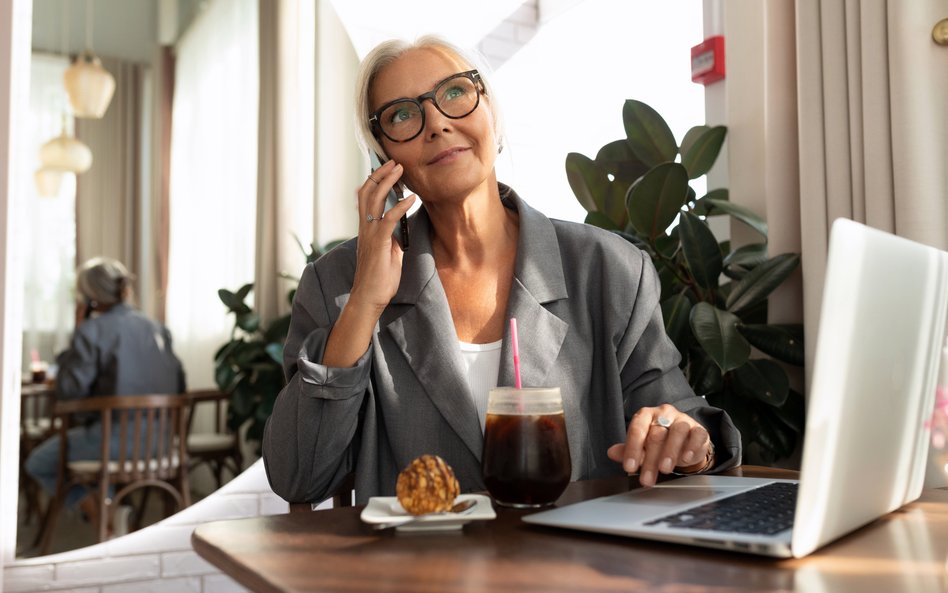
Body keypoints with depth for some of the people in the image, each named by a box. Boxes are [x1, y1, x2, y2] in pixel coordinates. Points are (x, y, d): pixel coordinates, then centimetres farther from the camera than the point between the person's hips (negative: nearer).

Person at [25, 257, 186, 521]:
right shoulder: (157, 328, 9)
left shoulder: (92, 331, -9)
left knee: (38, 463, 16)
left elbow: (67, 392, -10)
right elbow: (178, 387, 12)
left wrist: (77, 332, -3)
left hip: (116, 437, -7)